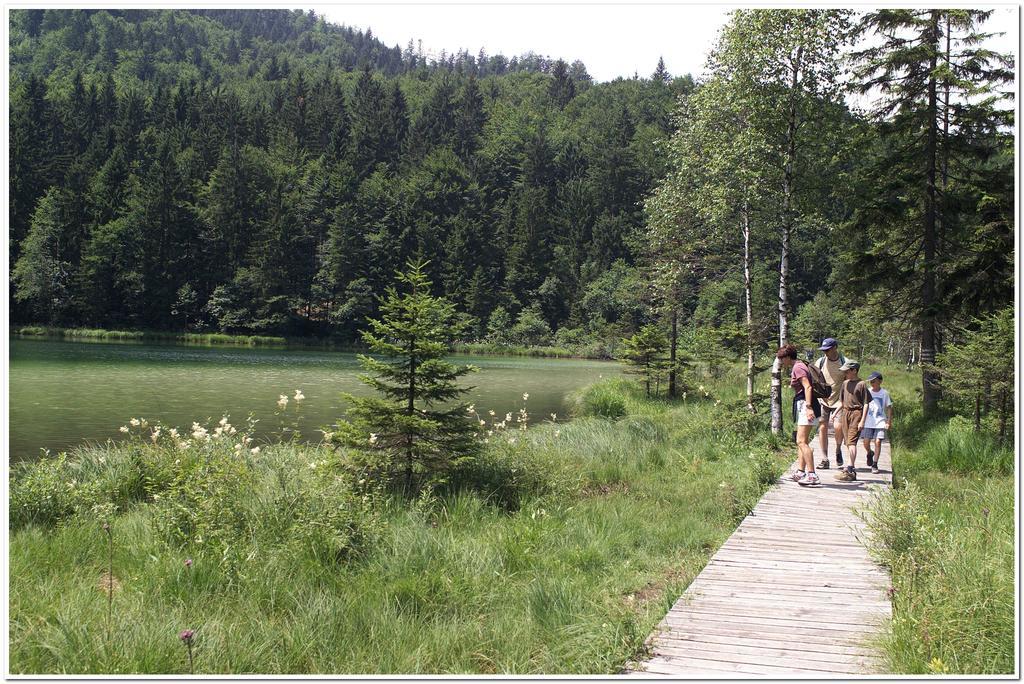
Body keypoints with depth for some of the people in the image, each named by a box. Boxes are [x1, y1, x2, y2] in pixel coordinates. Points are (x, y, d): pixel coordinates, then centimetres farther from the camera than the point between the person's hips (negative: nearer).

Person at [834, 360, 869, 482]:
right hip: (845, 412, 7)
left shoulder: (861, 384, -7)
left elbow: (866, 404, -8)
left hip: (856, 413, -7)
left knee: (852, 441, -16)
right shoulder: (845, 383, 14)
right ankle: (852, 469, 17)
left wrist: (862, 421, -14)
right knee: (848, 443, 10)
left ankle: (850, 469, -21)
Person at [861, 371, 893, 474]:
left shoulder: (884, 393, 1)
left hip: (880, 422, -1)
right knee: (866, 443, 0)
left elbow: (889, 408, 6)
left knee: (878, 442, -10)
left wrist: (889, 422, 0)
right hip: (868, 422, 1)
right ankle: (870, 453, 34)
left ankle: (875, 464, -2)